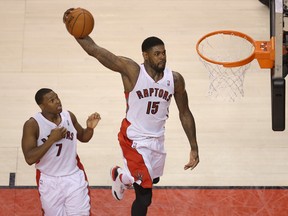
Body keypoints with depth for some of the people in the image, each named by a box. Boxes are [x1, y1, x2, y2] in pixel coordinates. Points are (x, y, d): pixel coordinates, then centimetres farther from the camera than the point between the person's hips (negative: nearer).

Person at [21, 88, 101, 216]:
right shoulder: (32, 124, -18)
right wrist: (52, 139, -28)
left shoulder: (69, 116, -4)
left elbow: (83, 137, 14)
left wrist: (90, 128, -8)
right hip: (49, 181, -3)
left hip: (74, 177, 3)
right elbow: (29, 159, -24)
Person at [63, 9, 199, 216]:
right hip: (134, 138, -6)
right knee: (145, 195, -13)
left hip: (157, 140, 6)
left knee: (150, 181, 26)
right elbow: (95, 50, -24)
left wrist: (194, 148, 5)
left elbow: (185, 114, 5)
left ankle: (121, 176, 57)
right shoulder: (131, 70, -17)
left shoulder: (175, 79, -5)